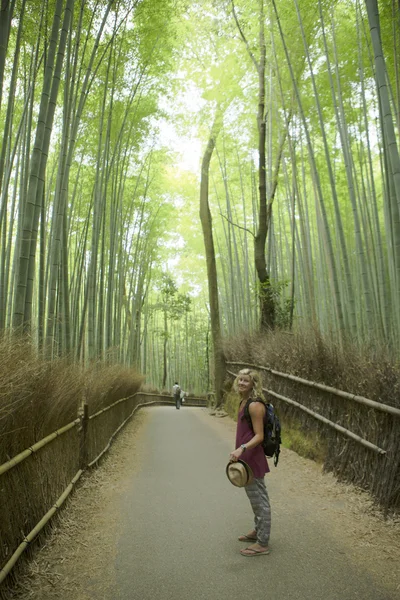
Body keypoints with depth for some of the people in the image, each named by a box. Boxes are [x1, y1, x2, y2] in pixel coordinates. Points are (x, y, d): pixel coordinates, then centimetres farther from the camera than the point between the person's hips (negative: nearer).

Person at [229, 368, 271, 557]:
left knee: (258, 499, 3)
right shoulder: (244, 402, 8)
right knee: (255, 497, 23)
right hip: (246, 457, 10)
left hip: (253, 457, -10)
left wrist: (241, 449, -33)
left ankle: (262, 544, 17)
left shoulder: (255, 405, -20)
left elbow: (259, 436, -21)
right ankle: (258, 531, 41)